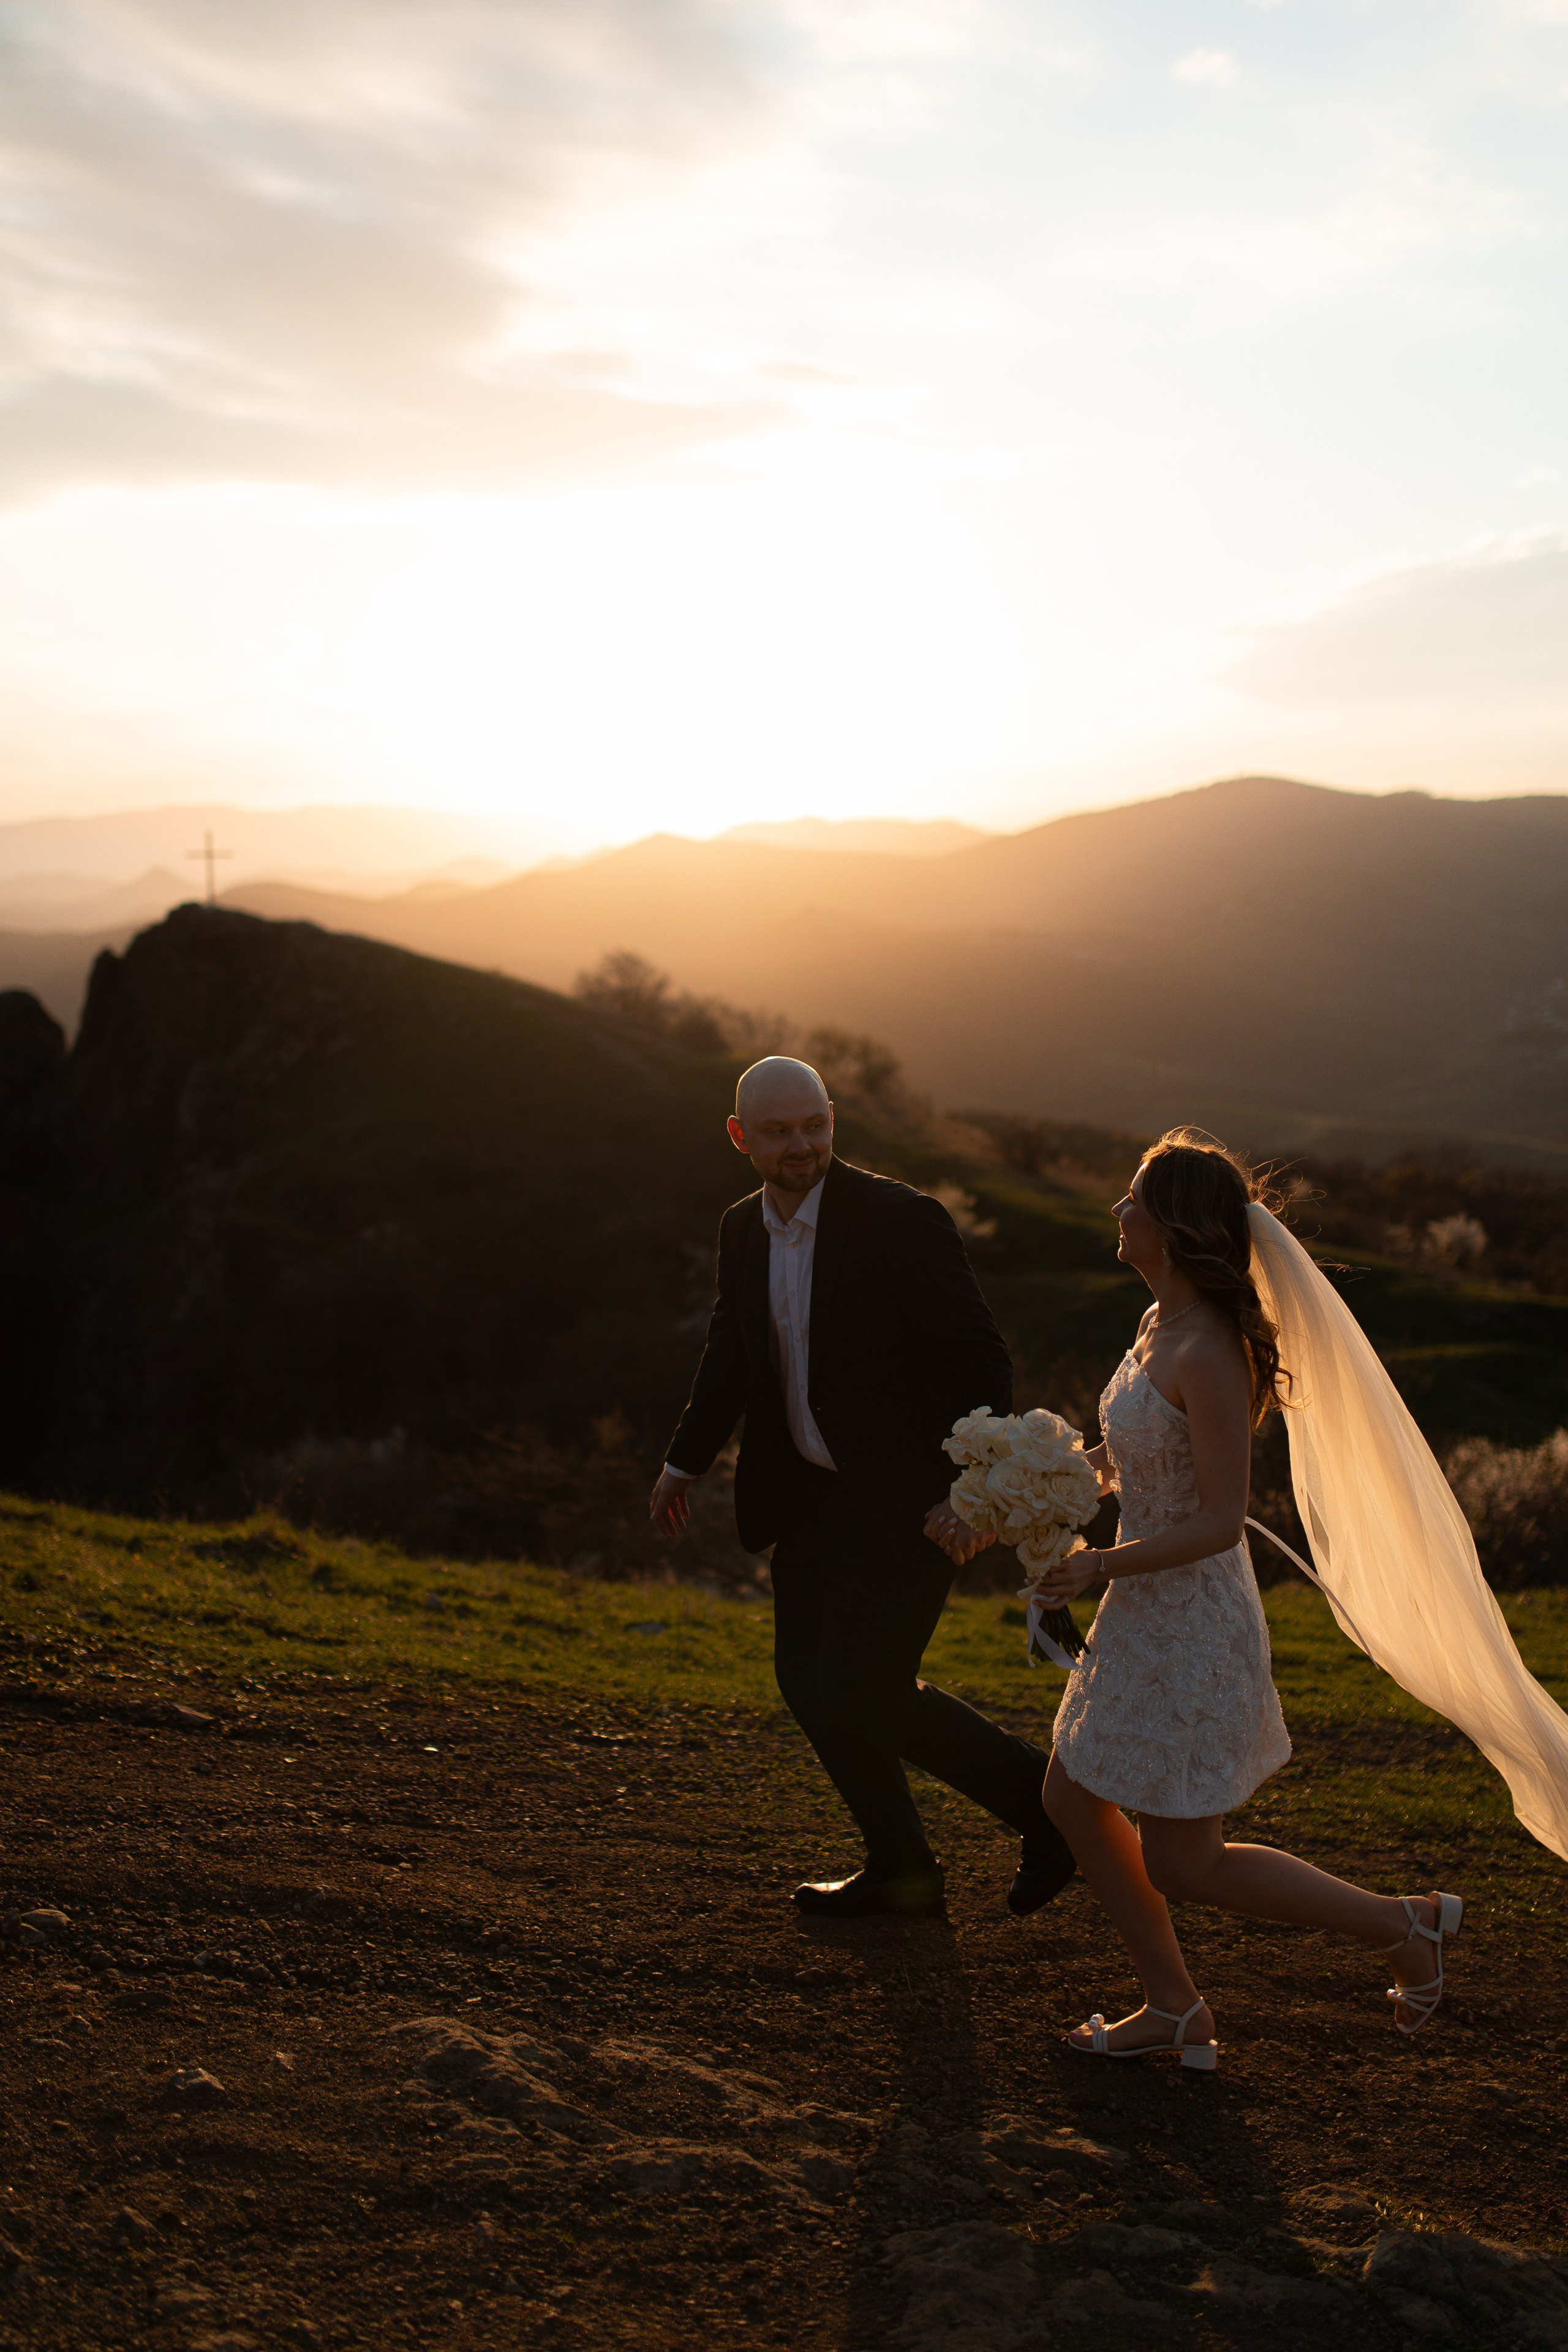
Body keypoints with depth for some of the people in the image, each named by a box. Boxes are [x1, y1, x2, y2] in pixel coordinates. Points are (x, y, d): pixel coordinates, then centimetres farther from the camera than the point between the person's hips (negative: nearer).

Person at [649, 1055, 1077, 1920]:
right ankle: (899, 1867, 31)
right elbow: (732, 1354, 19)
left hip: (904, 1502, -8)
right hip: (811, 1494, 8)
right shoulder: (743, 1231, 3)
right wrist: (684, 1461, 25)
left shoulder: (900, 1219, -18)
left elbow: (979, 1361, -18)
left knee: (860, 1694, -9)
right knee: (807, 1681, 12)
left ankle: (1043, 1798, 10)